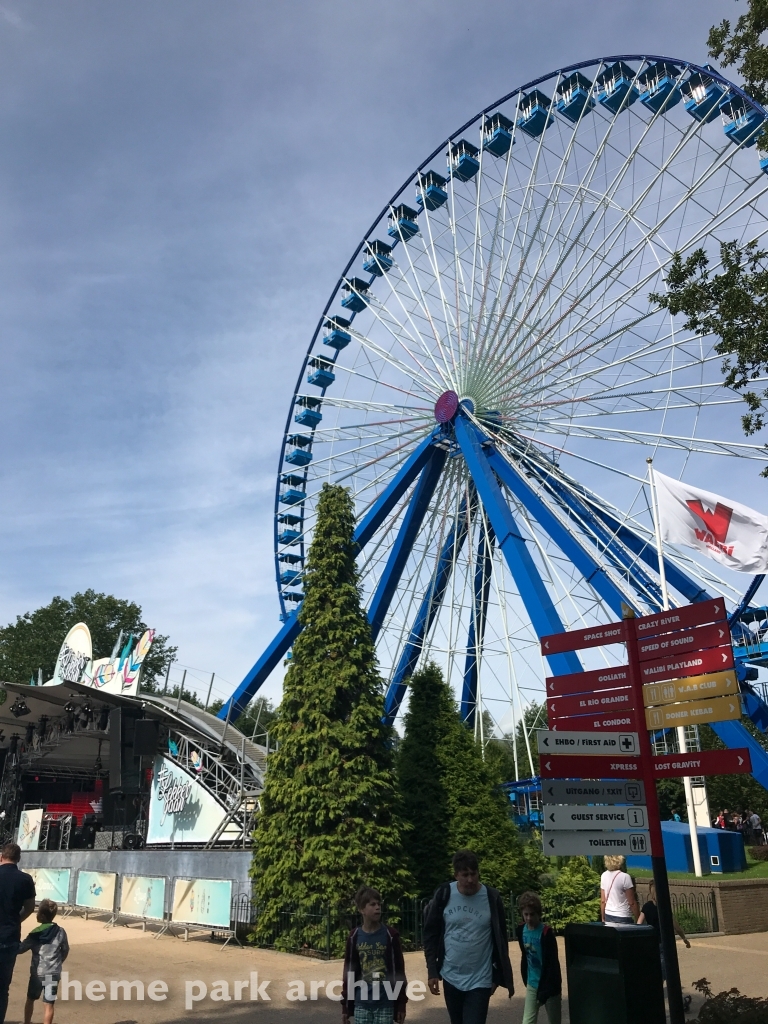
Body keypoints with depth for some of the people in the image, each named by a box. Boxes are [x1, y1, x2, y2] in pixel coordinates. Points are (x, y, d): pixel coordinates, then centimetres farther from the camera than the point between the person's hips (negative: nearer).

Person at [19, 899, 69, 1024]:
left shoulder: (35, 933, -13)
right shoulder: (60, 932, -5)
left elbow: (20, 949, -5)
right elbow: (65, 951, 6)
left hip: (37, 973, 0)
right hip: (53, 973, 0)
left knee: (30, 999, 24)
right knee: (48, 1004, 4)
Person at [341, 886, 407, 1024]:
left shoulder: (390, 935, -4)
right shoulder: (354, 937, 0)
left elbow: (399, 970, 0)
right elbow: (348, 972, 6)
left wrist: (401, 1003, 0)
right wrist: (345, 1005, 6)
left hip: (385, 1004, -1)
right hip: (361, 1004, 1)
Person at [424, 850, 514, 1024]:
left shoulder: (492, 898, -10)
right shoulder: (443, 895, -9)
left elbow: (500, 940, 1)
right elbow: (431, 934, 0)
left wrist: (498, 976, 5)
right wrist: (432, 971, -4)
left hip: (480, 980, -2)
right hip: (450, 977, 2)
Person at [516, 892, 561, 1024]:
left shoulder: (546, 933, -20)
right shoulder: (521, 930, -3)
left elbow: (553, 964, -18)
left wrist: (545, 991, -18)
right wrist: (526, 980, 12)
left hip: (549, 985, -5)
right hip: (532, 984, 5)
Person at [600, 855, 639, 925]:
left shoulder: (604, 875, 2)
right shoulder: (624, 877, -15)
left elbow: (602, 901, 8)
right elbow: (632, 903, -11)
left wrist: (603, 919, 17)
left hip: (608, 917, 6)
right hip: (623, 918, -6)